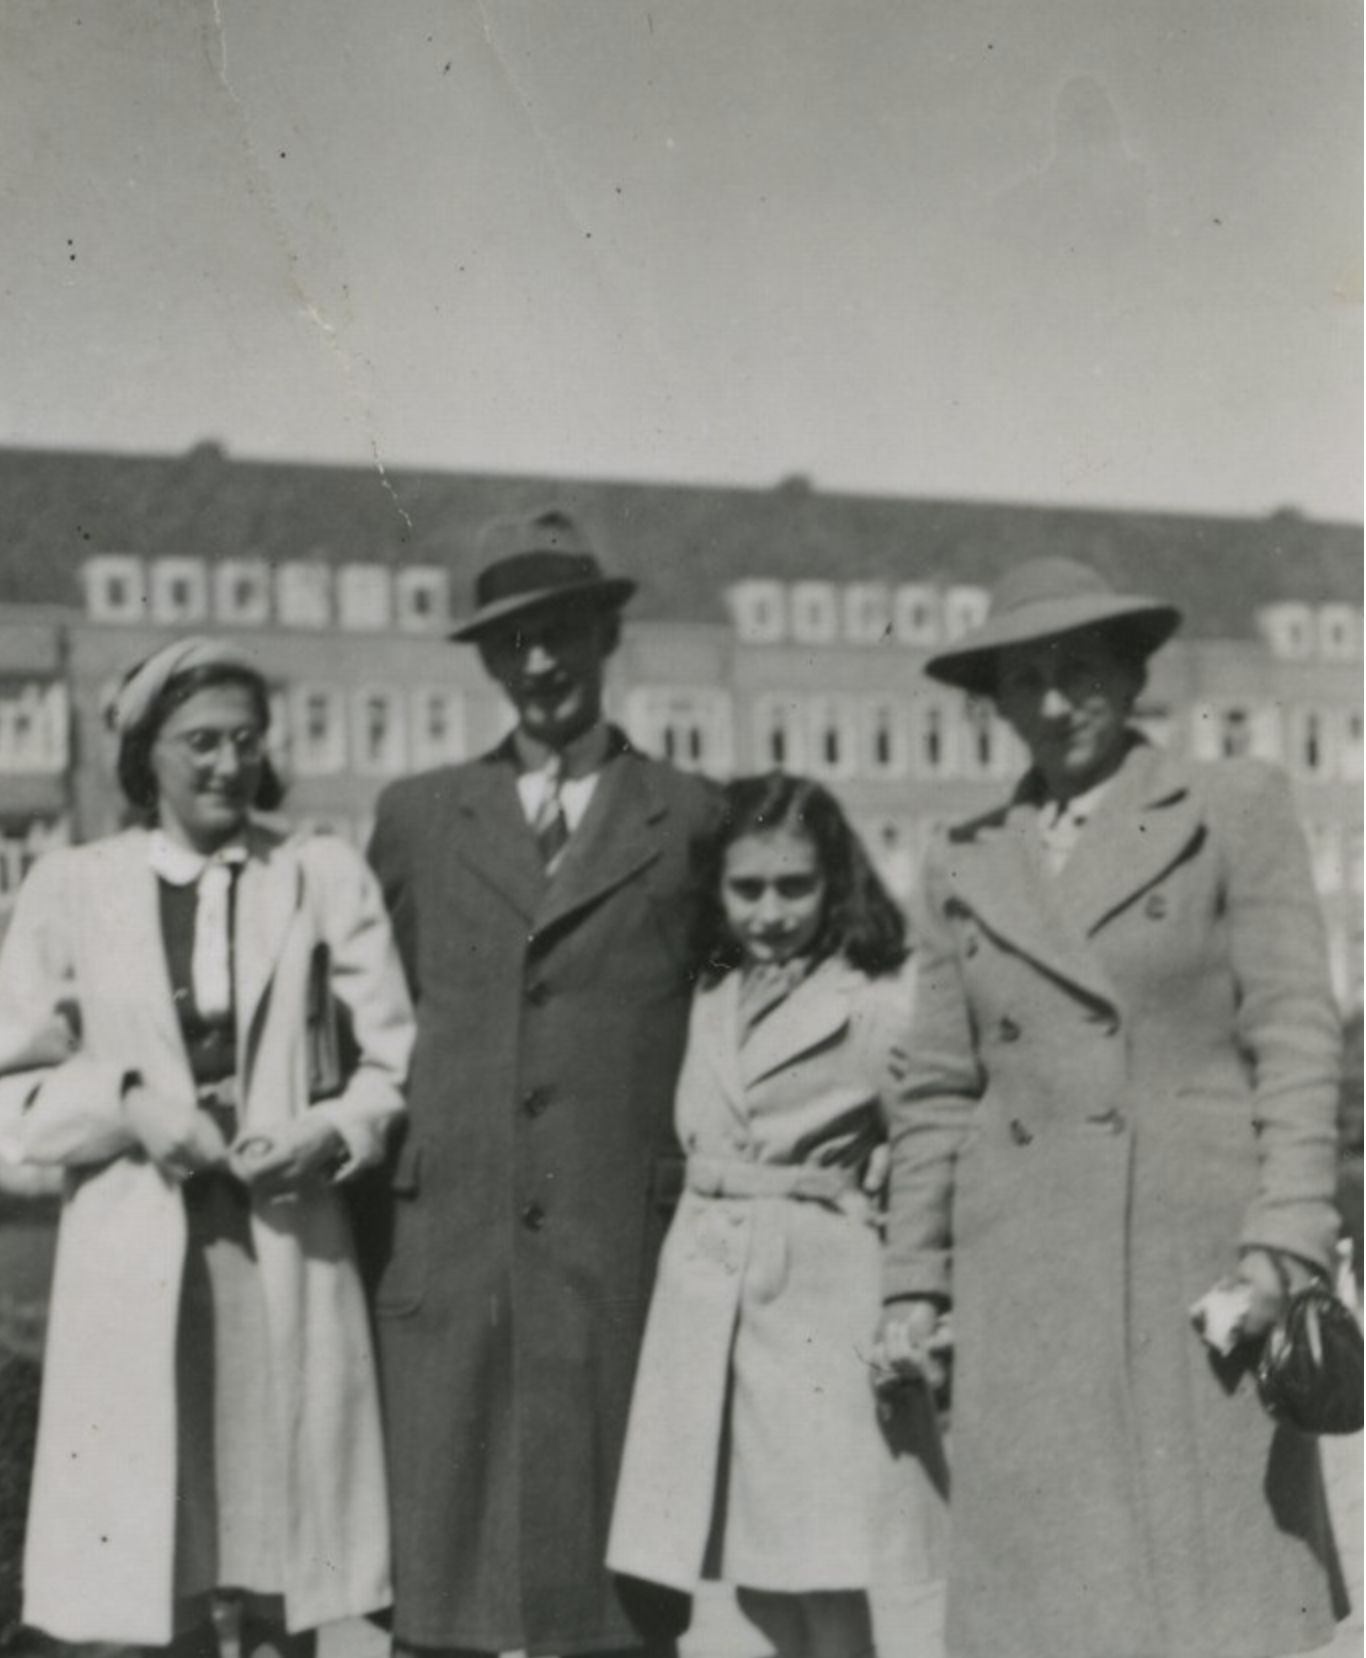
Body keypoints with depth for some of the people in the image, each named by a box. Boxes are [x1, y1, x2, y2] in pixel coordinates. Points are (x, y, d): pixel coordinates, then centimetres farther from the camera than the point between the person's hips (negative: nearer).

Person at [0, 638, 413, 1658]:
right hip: (133, 1257, 0)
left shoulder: (326, 877, 5)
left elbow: (402, 1062, 6)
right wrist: (130, 1104, -10)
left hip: (286, 1248, 0)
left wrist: (333, 1133, -12)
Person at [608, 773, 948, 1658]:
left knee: (826, 1585, -2)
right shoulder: (710, 1001, 12)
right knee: (759, 1586, 12)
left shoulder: (882, 1002, -8)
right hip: (707, 1309, 6)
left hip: (822, 1312, -6)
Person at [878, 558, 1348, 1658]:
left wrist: (1283, 1245, -12)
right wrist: (913, 1287, 9)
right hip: (1024, 1290, 3)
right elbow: (936, 1094, 14)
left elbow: (1299, 1038, -2)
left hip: (1199, 1262, -3)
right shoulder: (966, 863, 14)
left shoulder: (1237, 809, 4)